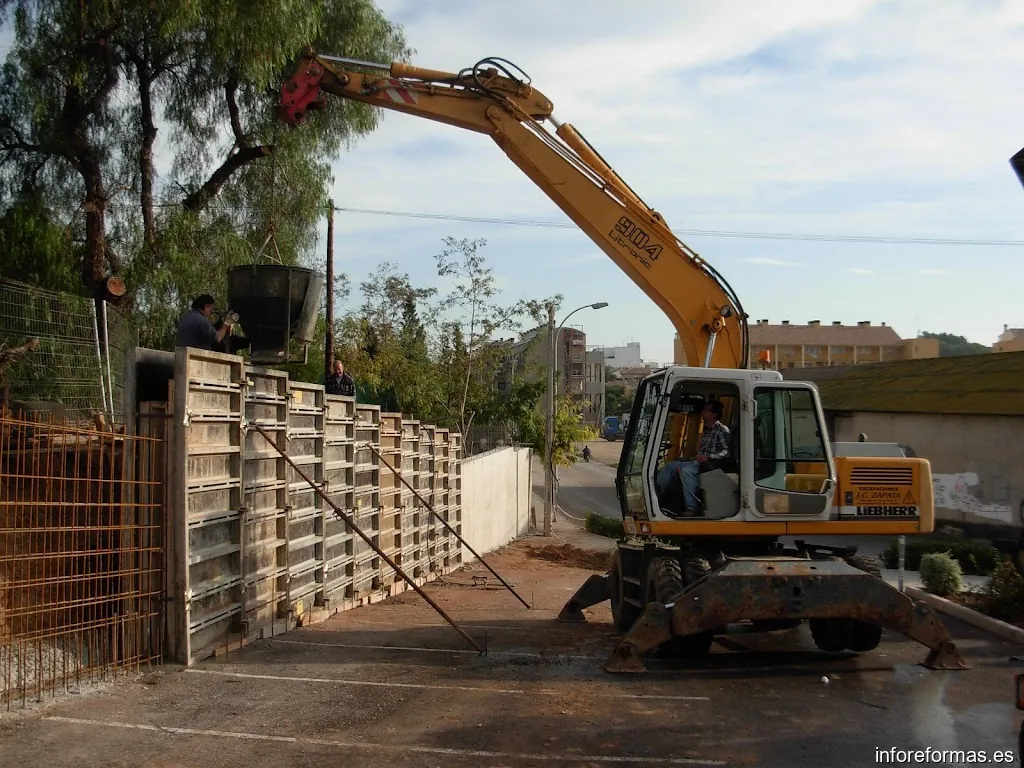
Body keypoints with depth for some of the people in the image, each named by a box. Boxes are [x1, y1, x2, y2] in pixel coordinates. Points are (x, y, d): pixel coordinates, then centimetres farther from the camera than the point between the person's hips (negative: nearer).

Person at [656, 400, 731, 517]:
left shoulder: (722, 430, -7)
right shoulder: (707, 430, 22)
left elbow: (726, 451, -17)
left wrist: (708, 457, -24)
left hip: (711, 464, -10)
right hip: (698, 463, 10)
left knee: (686, 471, -34)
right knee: (670, 465, 3)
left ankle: (692, 508, -35)